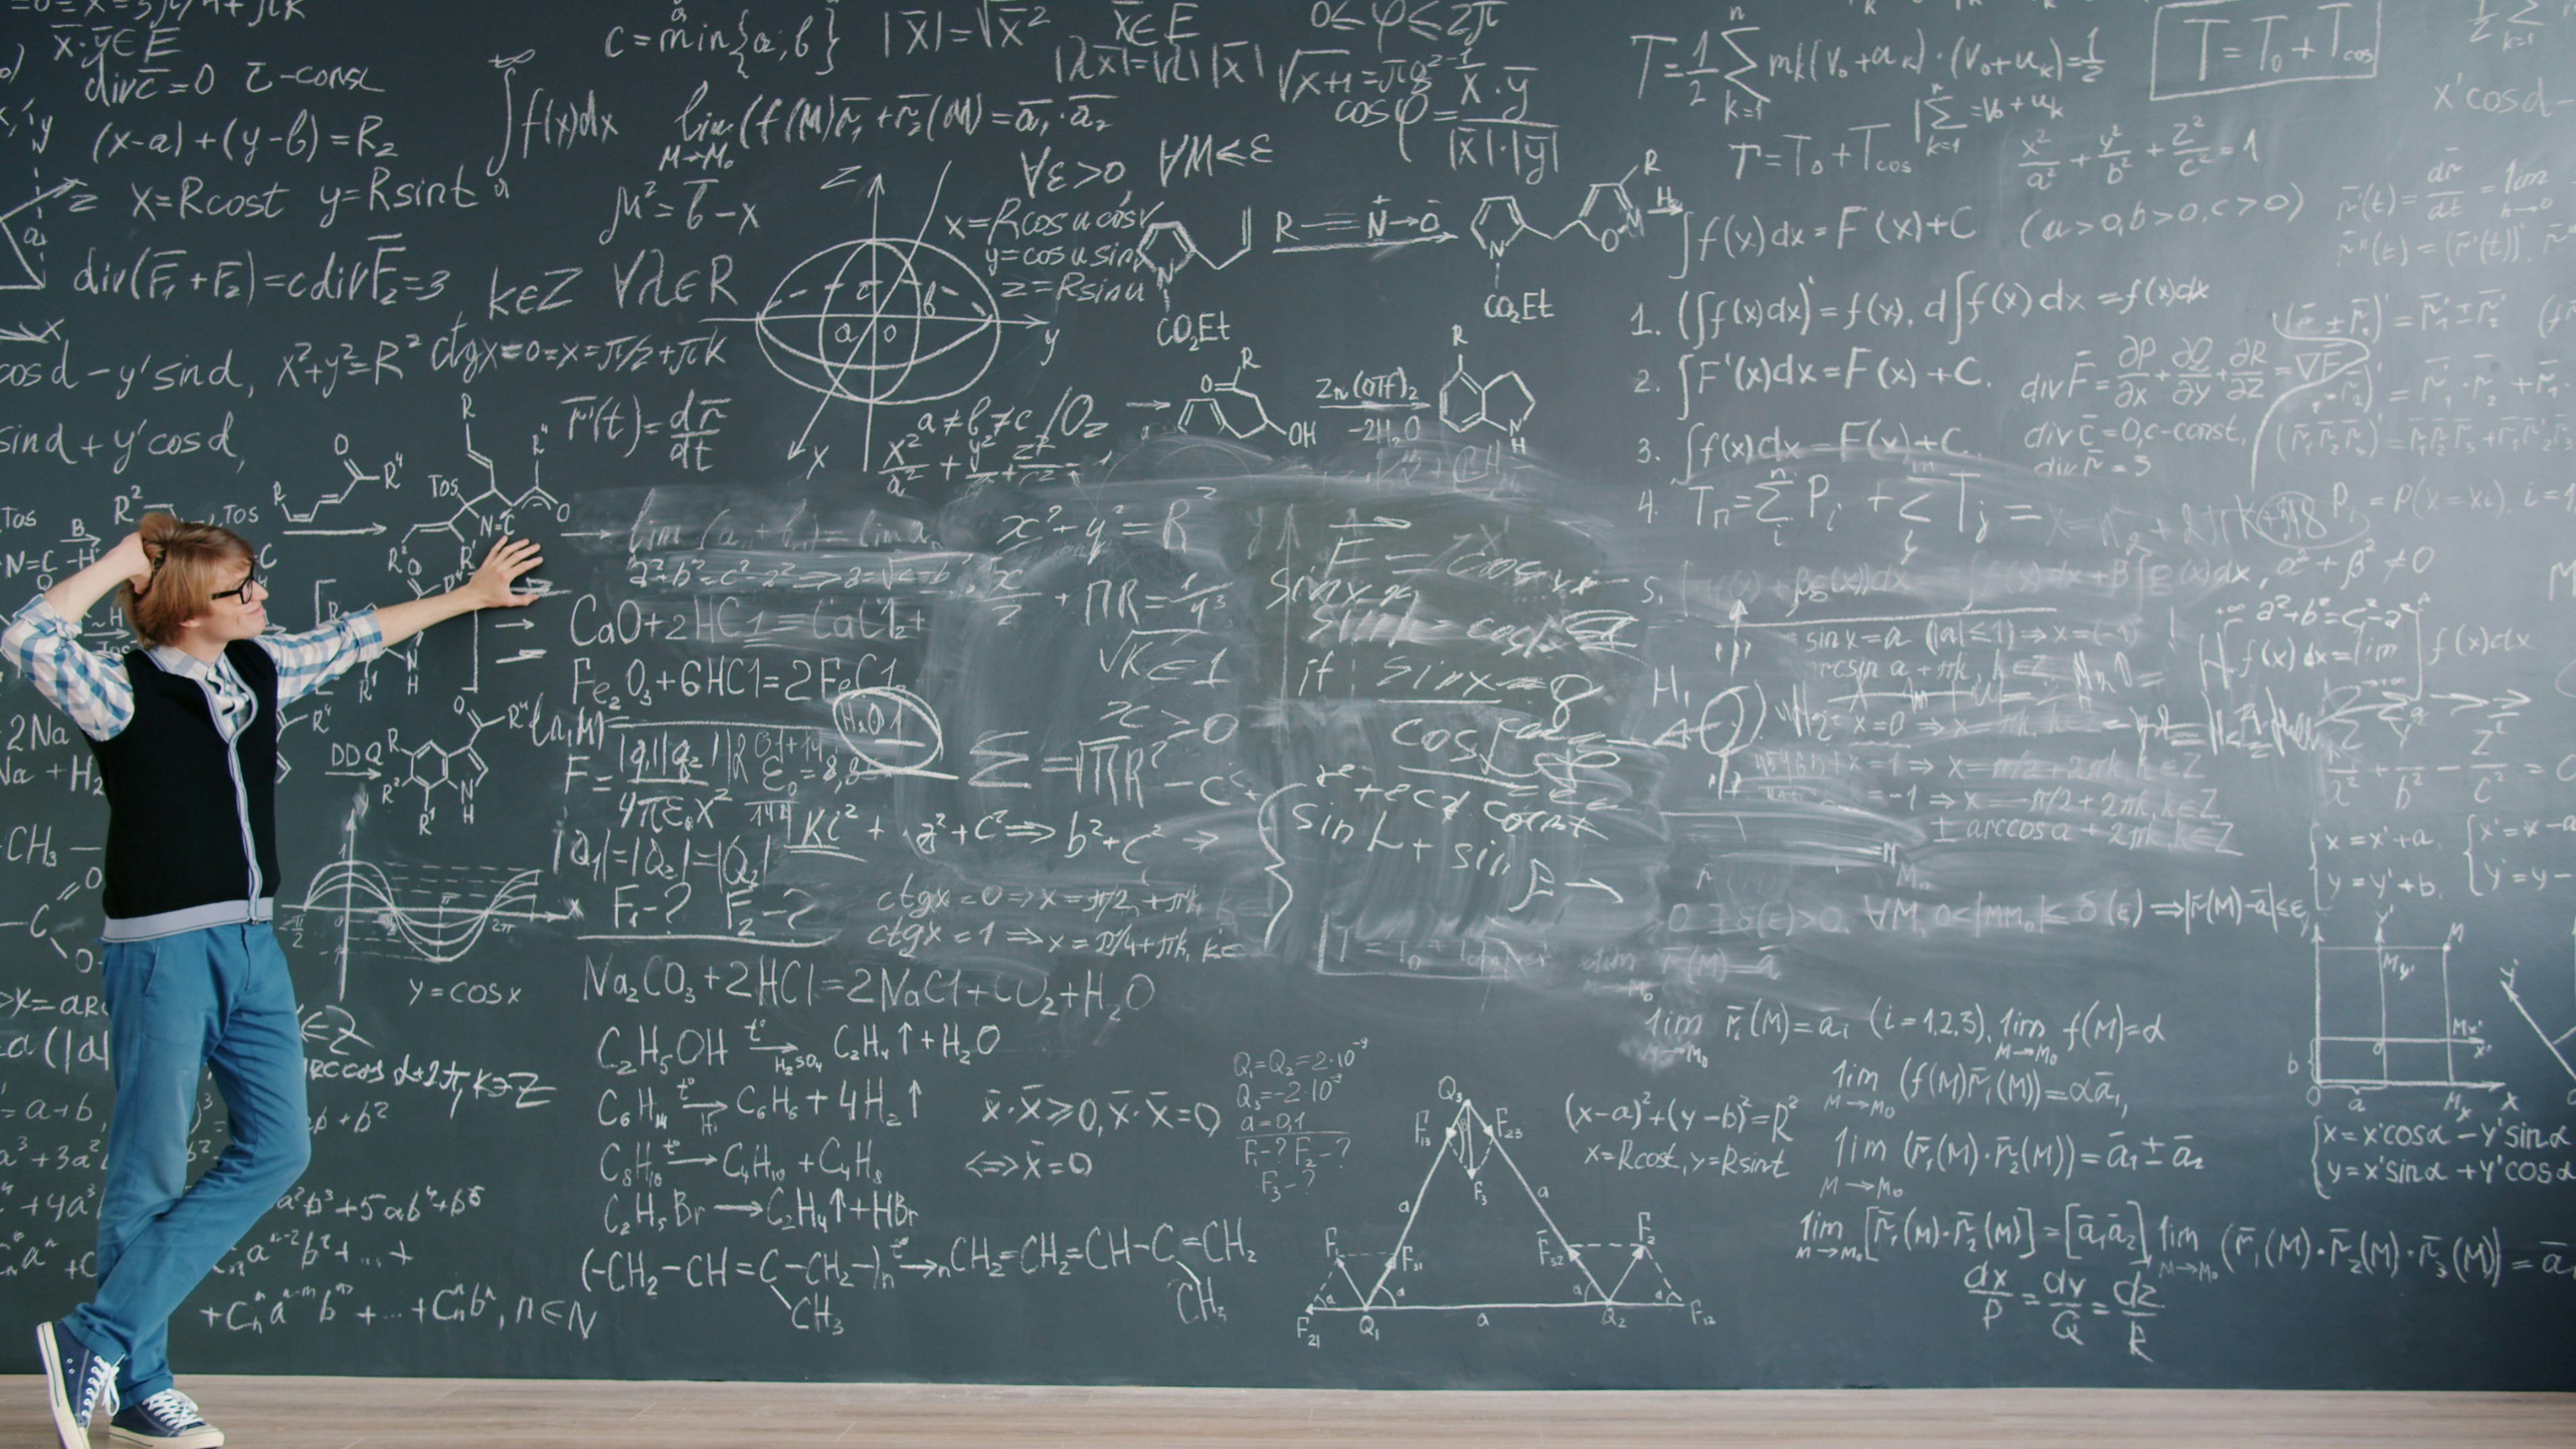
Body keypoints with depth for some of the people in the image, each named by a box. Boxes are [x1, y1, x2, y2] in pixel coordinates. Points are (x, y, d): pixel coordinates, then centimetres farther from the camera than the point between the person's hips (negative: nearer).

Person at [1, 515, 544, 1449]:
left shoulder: (260, 669, 9)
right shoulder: (126, 695, -10)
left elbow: (358, 635, 24)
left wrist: (469, 594, 34)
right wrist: (121, 558, -17)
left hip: (251, 948, 7)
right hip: (163, 955, -7)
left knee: (277, 1149, 4)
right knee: (149, 1178, 1)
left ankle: (97, 1338, 7)